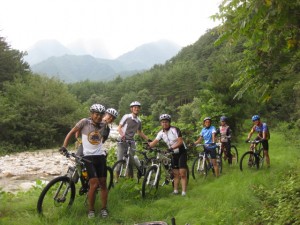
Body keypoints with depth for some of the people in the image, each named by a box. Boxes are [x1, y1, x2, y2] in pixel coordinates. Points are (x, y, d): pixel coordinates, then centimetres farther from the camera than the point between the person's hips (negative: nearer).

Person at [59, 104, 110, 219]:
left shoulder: (103, 125, 7)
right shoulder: (84, 122, -6)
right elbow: (71, 133, -2)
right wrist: (64, 146, -9)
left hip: (100, 156, 4)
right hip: (88, 156, -4)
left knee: (103, 184, 5)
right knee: (94, 184, -11)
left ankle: (104, 209, 19)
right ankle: (91, 210, 7)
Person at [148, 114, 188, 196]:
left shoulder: (175, 130, -18)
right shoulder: (161, 133, -2)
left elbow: (180, 142, -25)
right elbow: (154, 142, -9)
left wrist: (172, 148, -39)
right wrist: (148, 145, -29)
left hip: (181, 152, -6)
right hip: (173, 153, 6)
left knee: (182, 173, -10)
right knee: (175, 174, 9)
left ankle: (184, 192, -10)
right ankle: (175, 191, 15)